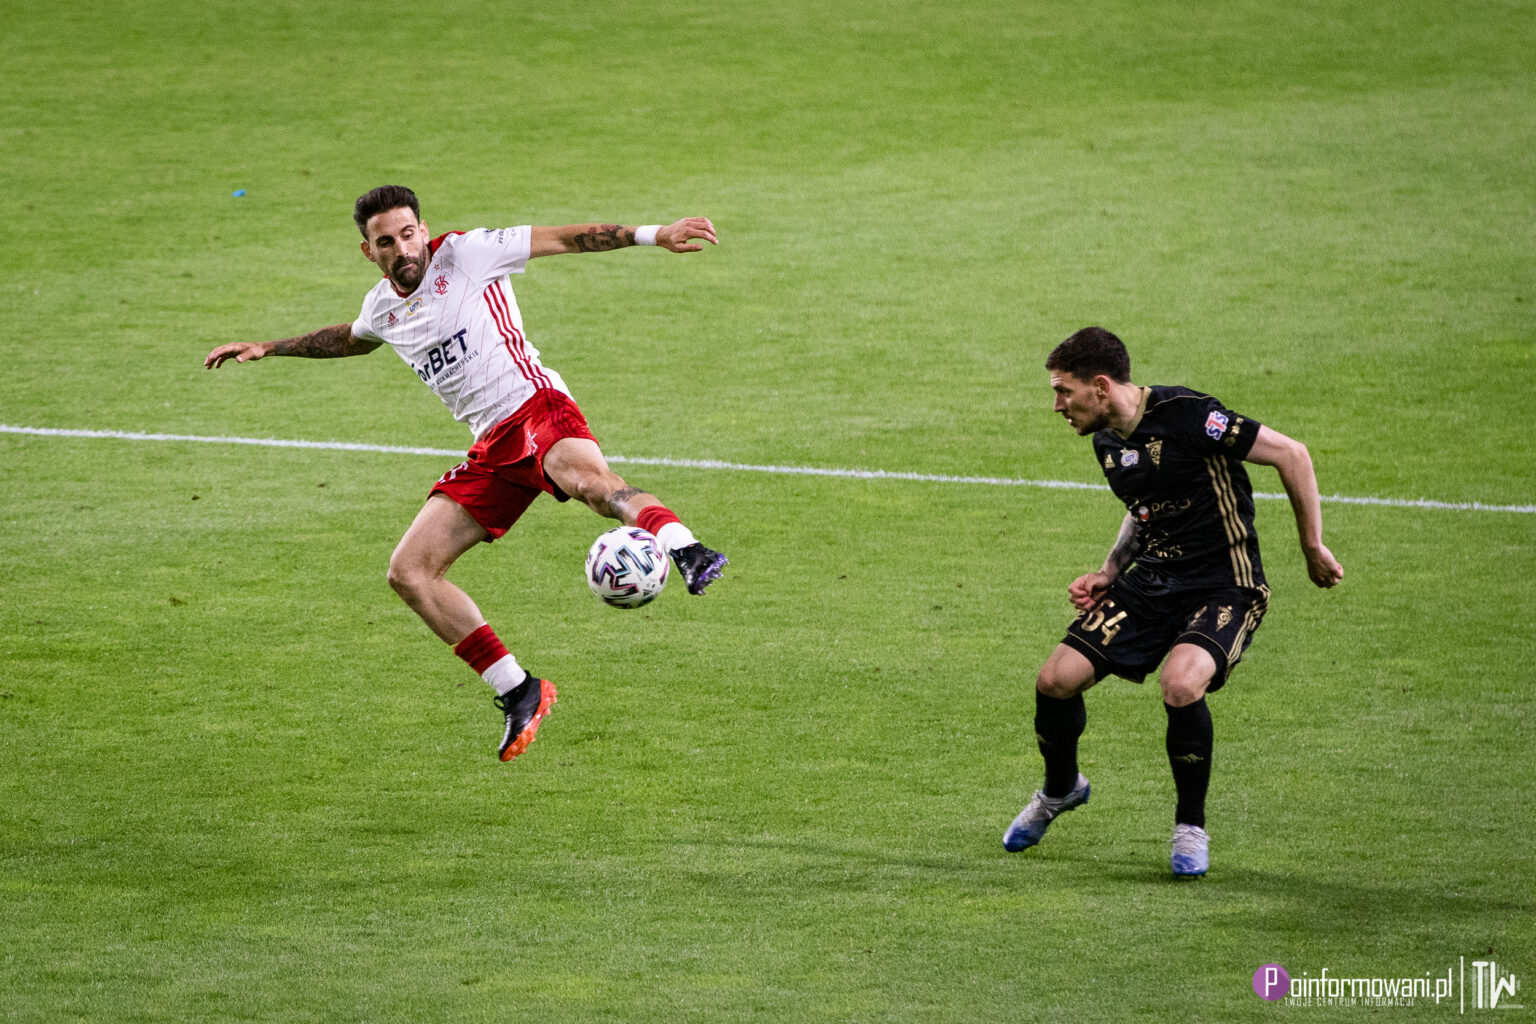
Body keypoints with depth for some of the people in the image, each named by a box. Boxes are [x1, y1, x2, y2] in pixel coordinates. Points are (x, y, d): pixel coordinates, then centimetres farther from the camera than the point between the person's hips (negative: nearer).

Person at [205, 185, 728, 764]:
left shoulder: (464, 254, -3)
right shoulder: (383, 308, 16)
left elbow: (565, 239, -7)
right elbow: (349, 340, 41)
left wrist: (651, 234, -16)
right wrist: (267, 349, 45)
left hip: (537, 409, -7)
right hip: (494, 446, 7)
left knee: (586, 479, -42)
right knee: (409, 573, -2)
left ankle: (686, 552, -67)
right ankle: (518, 694, 1)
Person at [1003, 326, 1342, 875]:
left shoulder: (1186, 416, -21)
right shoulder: (1107, 441, 5)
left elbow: (1291, 453, -15)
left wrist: (1313, 549, -10)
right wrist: (1109, 573, 9)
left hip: (1223, 587, -7)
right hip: (1150, 579, 7)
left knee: (1180, 685, -33)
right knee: (1056, 679, -6)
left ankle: (1191, 826, -8)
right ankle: (1060, 789, 27)